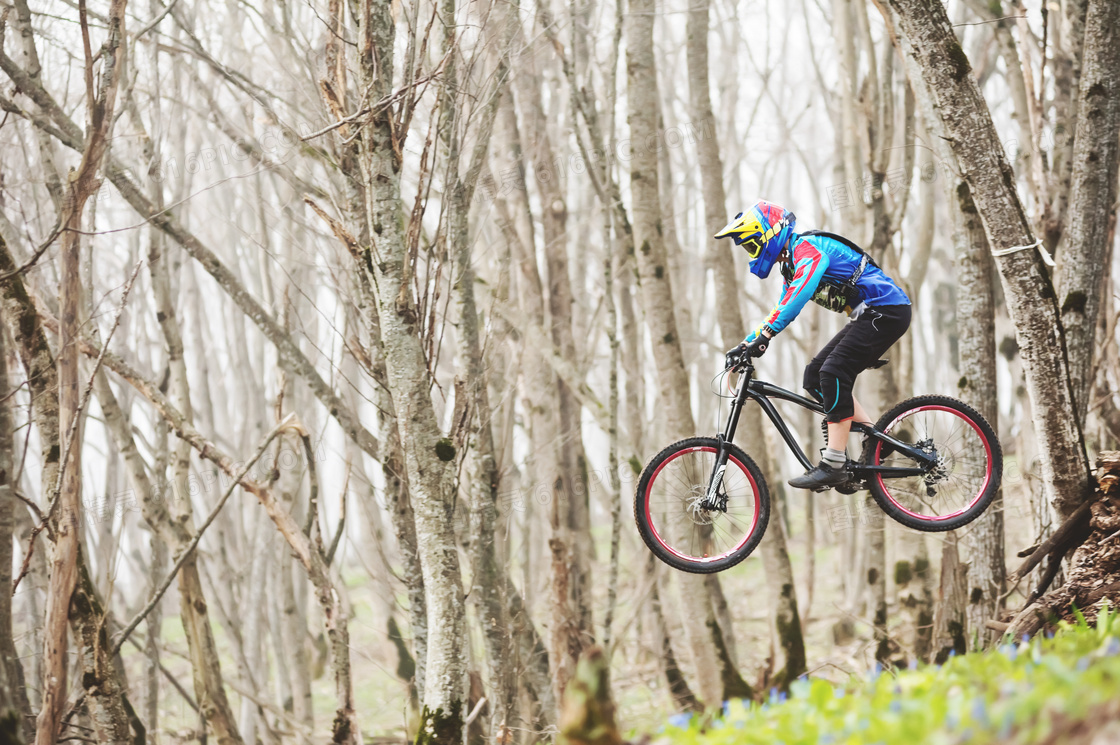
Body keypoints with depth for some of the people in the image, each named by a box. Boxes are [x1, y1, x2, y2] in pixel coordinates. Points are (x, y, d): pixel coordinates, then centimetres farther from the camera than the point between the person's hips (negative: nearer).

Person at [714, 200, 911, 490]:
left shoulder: (808, 247, -15)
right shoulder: (792, 263, 18)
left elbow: (798, 295, -31)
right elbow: (782, 311, 25)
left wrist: (763, 336, -39)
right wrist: (745, 346, 15)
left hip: (887, 311, -10)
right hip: (870, 315, 10)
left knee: (833, 373, -21)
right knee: (815, 376, 4)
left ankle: (833, 464, -23)